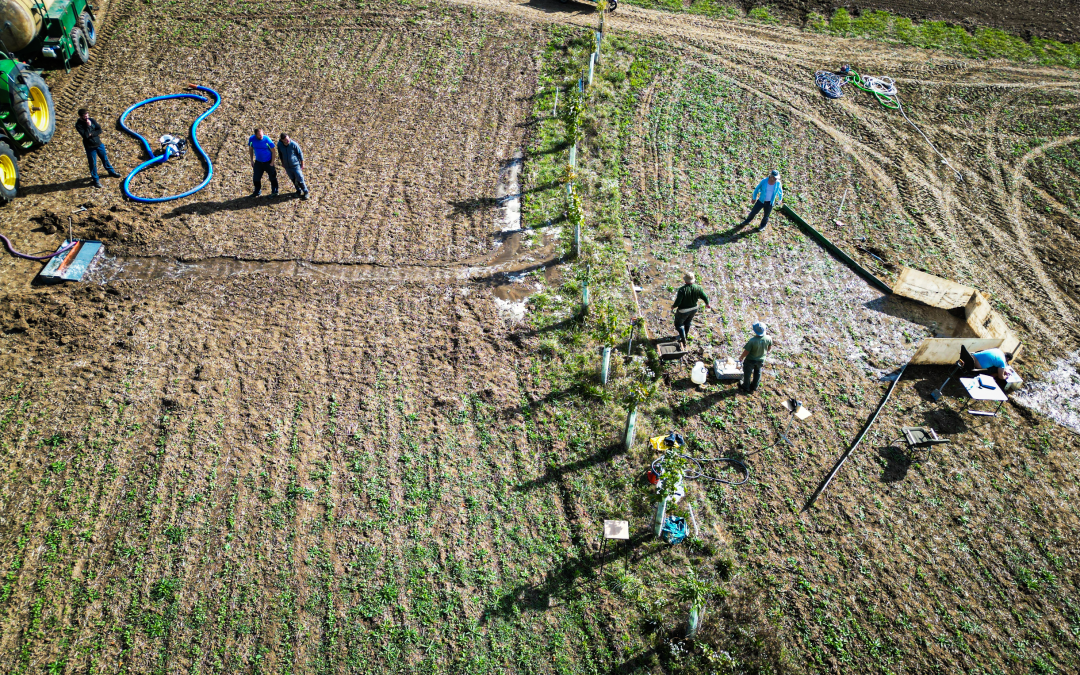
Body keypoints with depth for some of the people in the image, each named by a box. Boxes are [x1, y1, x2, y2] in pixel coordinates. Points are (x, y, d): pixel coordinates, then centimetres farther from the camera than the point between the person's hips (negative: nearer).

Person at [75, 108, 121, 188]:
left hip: (98, 143, 4)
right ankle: (96, 180, 20)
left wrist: (91, 134, -19)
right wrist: (88, 126, -27)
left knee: (105, 158, 21)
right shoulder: (78, 125, -17)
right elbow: (85, 135, -27)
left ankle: (111, 172, 44)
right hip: (90, 147, -4)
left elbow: (99, 130, -6)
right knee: (93, 164, 6)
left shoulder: (92, 120, -4)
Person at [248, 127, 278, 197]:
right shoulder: (252, 139, -14)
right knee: (256, 177, 10)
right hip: (258, 162, 3)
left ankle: (275, 192, 23)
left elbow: (273, 151, -12)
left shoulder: (267, 140, -23)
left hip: (268, 162, -3)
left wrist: (272, 162, -11)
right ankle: (257, 191, 31)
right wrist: (252, 160, 4)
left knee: (272, 177, 7)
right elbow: (250, 149, 4)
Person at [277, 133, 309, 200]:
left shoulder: (293, 144, -23)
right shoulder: (279, 145, -13)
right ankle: (299, 191, 37)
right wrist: (282, 163, 16)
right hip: (287, 166, 4)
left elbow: (300, 153, -11)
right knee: (293, 179, 18)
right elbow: (280, 154, 6)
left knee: (300, 179, 0)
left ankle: (306, 192, 18)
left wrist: (302, 164, -4)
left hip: (295, 165, -4)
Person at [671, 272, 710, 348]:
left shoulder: (682, 290, -33)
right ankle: (685, 336, 53)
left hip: (683, 311, -5)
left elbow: (677, 302, -31)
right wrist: (707, 304, 11)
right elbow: (705, 298, -10)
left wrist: (673, 306, -9)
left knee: (678, 324, 19)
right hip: (693, 309, 5)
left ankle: (684, 342, 14)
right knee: (687, 322, 31)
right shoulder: (698, 288, -19)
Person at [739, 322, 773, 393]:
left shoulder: (752, 341, -38)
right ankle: (754, 386, 50)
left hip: (750, 360, -4)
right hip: (761, 359, 4)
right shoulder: (768, 338, -25)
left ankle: (746, 387, 44)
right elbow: (770, 347, -4)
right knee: (757, 372, 30)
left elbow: (746, 351, -26)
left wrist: (741, 357, -6)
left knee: (747, 373, 23)